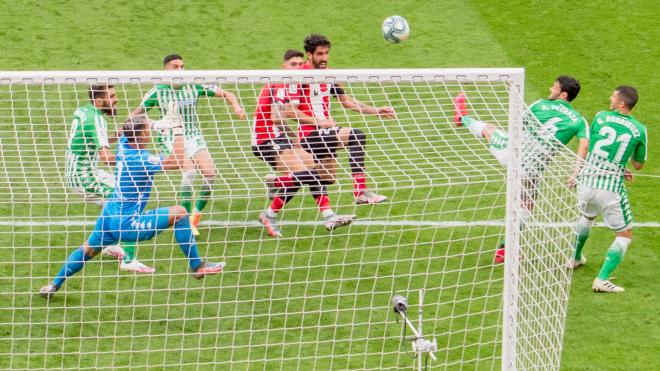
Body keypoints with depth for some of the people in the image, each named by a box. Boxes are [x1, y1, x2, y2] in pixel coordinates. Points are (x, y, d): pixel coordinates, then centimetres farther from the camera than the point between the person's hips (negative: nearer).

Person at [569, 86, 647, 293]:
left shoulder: (600, 117, 1)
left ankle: (575, 259, 52)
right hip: (611, 188, -3)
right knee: (624, 236, 10)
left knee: (587, 216, 35)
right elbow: (639, 165, 9)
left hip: (587, 180, 3)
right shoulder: (639, 130, -3)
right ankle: (602, 280, -5)